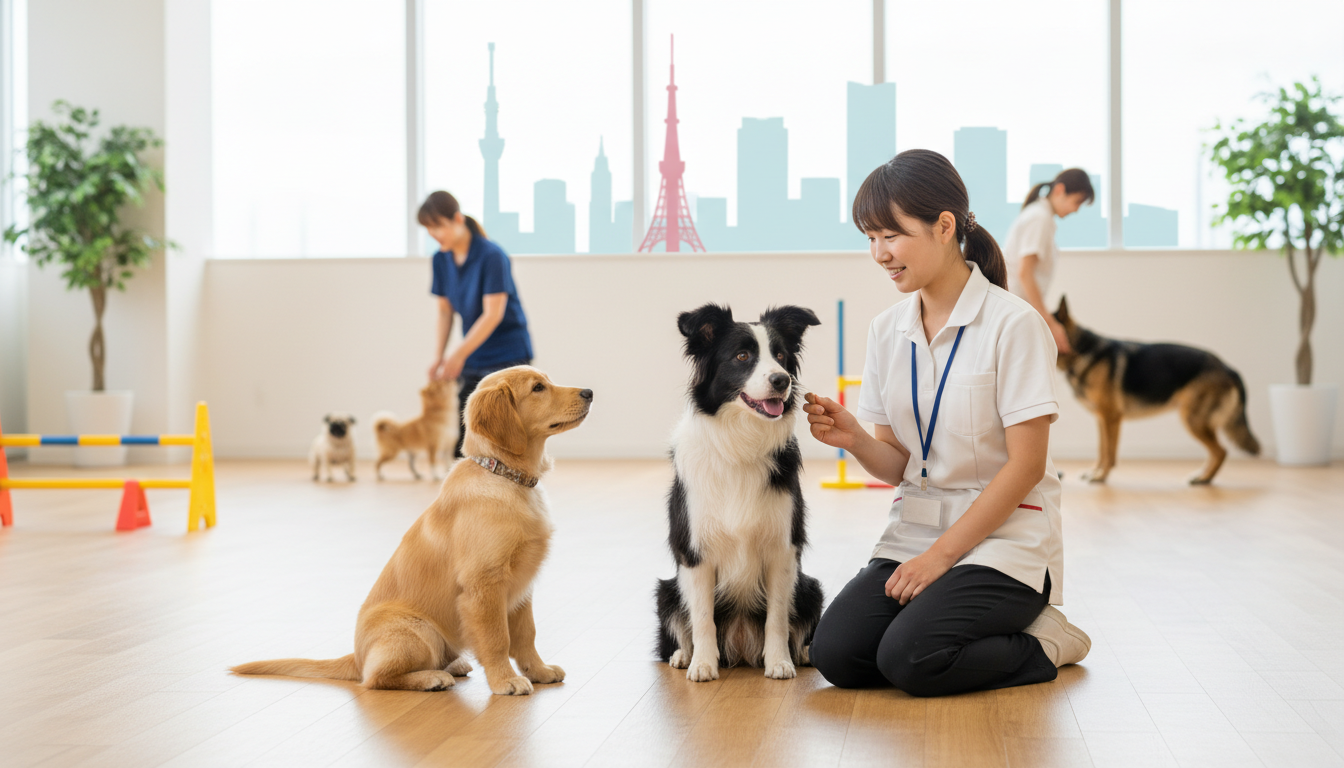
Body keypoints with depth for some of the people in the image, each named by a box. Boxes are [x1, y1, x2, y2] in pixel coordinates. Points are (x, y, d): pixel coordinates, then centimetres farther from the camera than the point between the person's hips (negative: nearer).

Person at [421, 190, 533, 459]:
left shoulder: (492, 255, -17)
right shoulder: (441, 259, 3)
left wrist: (458, 355, -18)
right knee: (459, 433, 5)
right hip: (472, 360, 7)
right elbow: (445, 311, 8)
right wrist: (438, 357, -4)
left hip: (507, 354, -7)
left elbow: (493, 314, -19)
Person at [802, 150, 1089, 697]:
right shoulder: (887, 331, 7)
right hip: (914, 529, 6)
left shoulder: (1012, 323, -12)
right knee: (836, 654, -15)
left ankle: (1042, 644, 1)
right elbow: (898, 465, 9)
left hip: (1004, 536, -6)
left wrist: (941, 555, -16)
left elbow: (1025, 466, -14)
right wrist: (854, 440, -14)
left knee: (911, 660, -26)